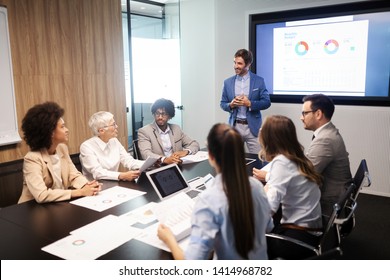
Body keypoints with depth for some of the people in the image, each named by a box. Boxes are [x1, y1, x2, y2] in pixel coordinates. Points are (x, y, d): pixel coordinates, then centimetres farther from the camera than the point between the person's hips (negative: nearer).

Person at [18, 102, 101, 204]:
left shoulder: (62, 148, 1)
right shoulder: (32, 159, -19)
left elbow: (74, 175, 3)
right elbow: (41, 195, -29)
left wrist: (87, 186, -18)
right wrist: (80, 192, -29)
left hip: (59, 205, 6)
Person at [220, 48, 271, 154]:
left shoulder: (259, 81, 0)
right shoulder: (228, 82, 6)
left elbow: (266, 102, -2)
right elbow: (223, 103, 10)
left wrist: (250, 103, -16)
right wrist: (231, 105, -12)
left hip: (252, 127, -2)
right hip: (234, 126, 2)